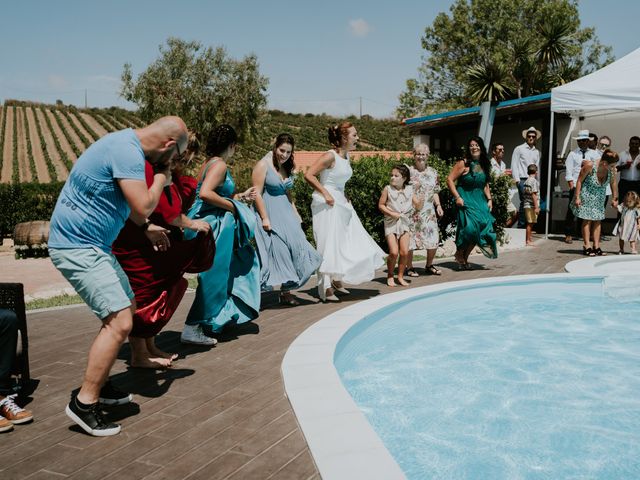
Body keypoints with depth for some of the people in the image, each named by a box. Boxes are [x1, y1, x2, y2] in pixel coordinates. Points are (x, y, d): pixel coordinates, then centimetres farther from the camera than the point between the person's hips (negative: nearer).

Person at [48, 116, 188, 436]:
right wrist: (161, 176, -9)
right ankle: (84, 402, -5)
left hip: (93, 244, 11)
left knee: (127, 308, 18)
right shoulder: (128, 151, -21)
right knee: (120, 322, -15)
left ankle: (99, 384, 27)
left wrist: (146, 231, 24)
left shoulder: (126, 144, 13)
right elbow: (143, 207, -26)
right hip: (78, 245, -11)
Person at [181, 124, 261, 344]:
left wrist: (240, 197, 21)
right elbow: (205, 193, -27)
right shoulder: (219, 165, -13)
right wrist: (232, 206, -16)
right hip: (213, 225, -11)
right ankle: (192, 330, -1)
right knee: (213, 277, -6)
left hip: (214, 224, 11)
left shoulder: (210, 164, 16)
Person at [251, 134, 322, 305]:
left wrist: (295, 212, 14)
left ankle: (286, 291, 6)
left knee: (293, 247, -1)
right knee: (276, 250, -9)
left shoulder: (287, 167, 15)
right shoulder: (263, 165, -8)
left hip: (285, 212, 7)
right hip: (269, 212, -7)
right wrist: (265, 218, -18)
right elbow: (257, 193, -13)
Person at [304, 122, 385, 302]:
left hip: (341, 204, 9)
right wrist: (325, 194, -21)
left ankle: (337, 280, 25)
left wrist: (344, 198, 9)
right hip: (327, 205, -9)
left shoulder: (347, 157, 10)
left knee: (348, 244, 11)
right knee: (329, 246, -6)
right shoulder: (330, 156, -15)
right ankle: (326, 289, 1)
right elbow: (308, 175, -20)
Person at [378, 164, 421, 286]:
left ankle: (400, 276, 13)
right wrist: (391, 213, -13)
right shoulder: (387, 189, -4)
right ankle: (390, 276, 10)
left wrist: (422, 201, -18)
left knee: (405, 252, -5)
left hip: (405, 223, 3)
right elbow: (380, 205, -1)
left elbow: (418, 207, 3)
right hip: (391, 223, -2)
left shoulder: (409, 190, 3)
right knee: (393, 252, -11)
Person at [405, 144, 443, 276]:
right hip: (411, 212, -4)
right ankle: (409, 267, 15)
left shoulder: (433, 172, 11)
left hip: (428, 212, 4)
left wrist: (438, 205, 5)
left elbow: (435, 192, 17)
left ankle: (429, 266, 22)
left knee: (434, 240, 2)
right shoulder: (408, 171, -3)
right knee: (409, 240, -1)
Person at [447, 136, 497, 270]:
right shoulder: (463, 164, -6)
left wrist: (489, 199, 11)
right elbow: (450, 180, -10)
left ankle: (465, 256, 8)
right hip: (466, 200, -6)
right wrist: (457, 197, -15)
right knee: (470, 227, -18)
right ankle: (459, 255, 4)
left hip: (480, 200, 6)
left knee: (484, 226, -5)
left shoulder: (485, 165, 14)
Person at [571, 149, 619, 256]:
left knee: (598, 220, 5)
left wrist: (615, 198, 13)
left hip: (599, 198, 5)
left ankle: (596, 246, 10)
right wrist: (577, 197, -16)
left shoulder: (610, 170, -10)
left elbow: (613, 183, 7)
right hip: (587, 196, -5)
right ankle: (587, 246, 1)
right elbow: (579, 180, -16)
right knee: (587, 220, -4)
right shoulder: (590, 166, -24)